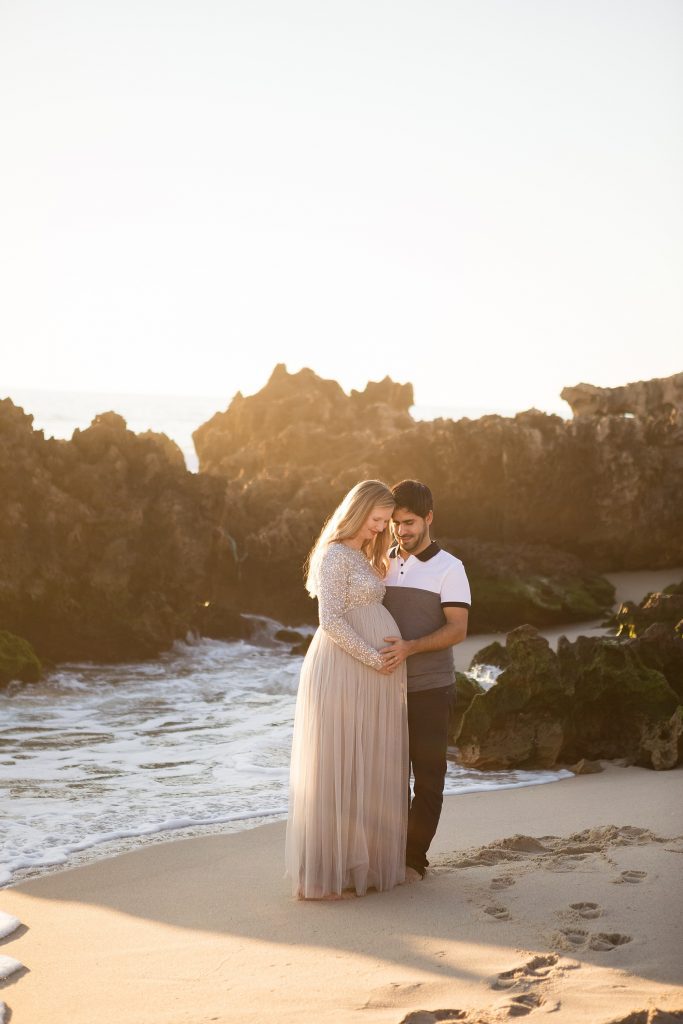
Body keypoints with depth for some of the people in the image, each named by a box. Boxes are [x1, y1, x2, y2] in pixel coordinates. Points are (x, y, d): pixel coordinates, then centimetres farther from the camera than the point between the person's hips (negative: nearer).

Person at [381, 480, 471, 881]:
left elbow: (458, 629, -13)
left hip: (430, 688, -4)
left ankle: (415, 858, 10)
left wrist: (411, 647, -28)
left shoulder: (449, 568, -5)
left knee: (428, 777, 2)